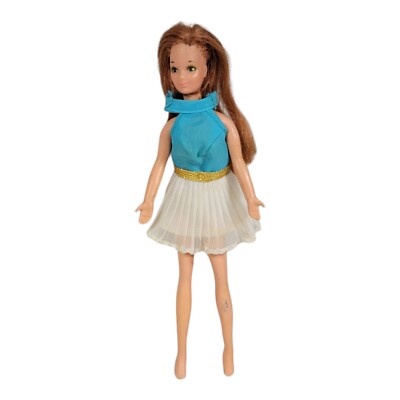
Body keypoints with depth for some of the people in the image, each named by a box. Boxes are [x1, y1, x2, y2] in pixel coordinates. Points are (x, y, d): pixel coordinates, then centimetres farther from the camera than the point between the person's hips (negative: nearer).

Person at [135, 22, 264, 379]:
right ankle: (182, 349, 24)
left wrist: (251, 200, -12)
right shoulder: (172, 124, -10)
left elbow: (239, 163, -10)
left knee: (221, 276, 12)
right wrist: (148, 202, -7)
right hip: (185, 201, 1)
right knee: (185, 275, 12)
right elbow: (160, 164, -5)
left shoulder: (223, 120, -14)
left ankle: (228, 346, 27)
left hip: (216, 201, -1)